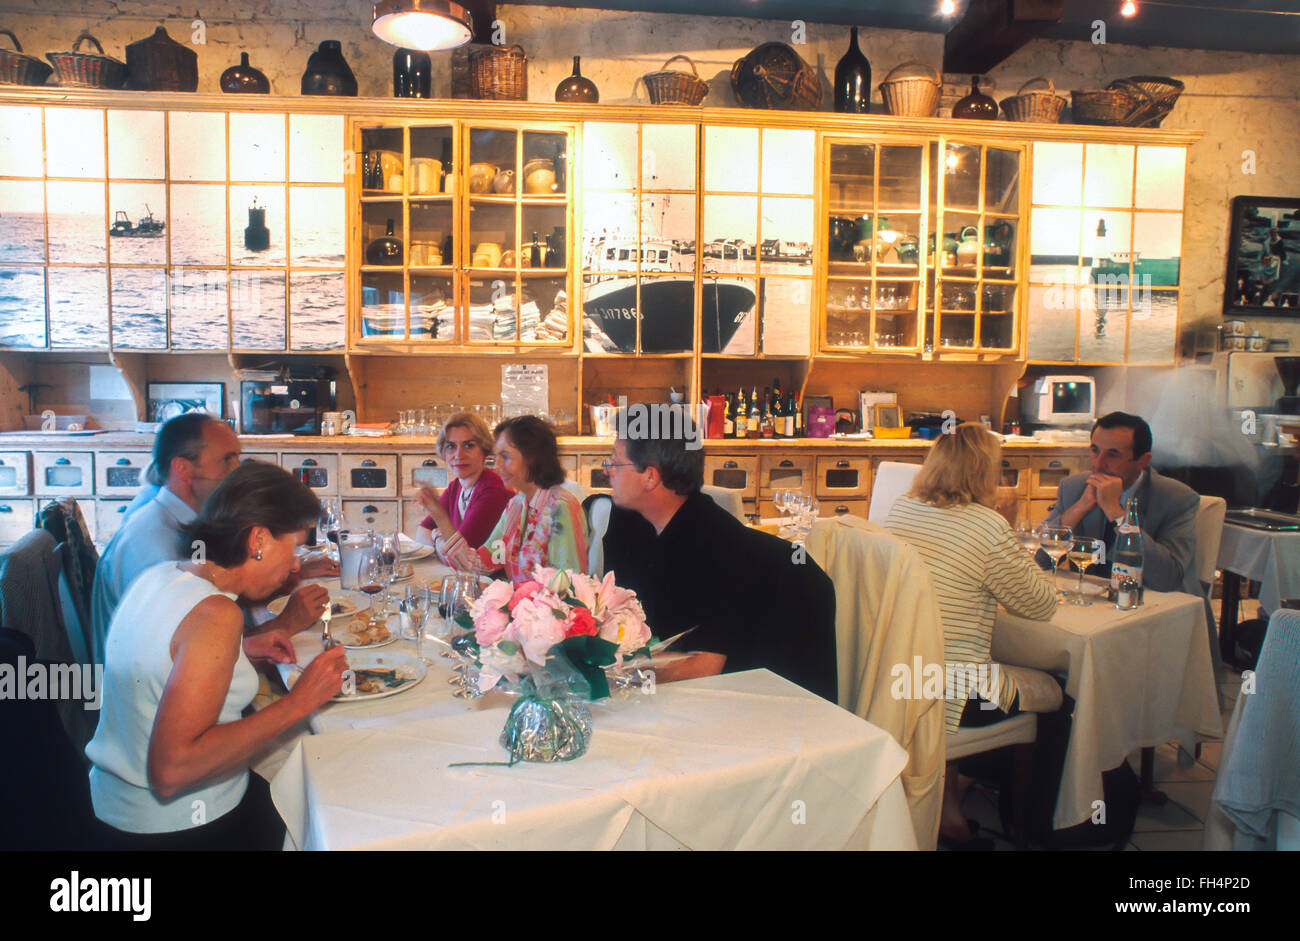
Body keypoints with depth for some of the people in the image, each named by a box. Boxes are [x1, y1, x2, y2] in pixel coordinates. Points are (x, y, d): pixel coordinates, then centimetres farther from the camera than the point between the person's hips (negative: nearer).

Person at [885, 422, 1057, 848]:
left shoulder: (900, 509, 4)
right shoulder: (988, 526, -18)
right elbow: (1043, 605, -6)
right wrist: (1010, 538, 4)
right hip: (951, 695, -7)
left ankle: (947, 793, 38)